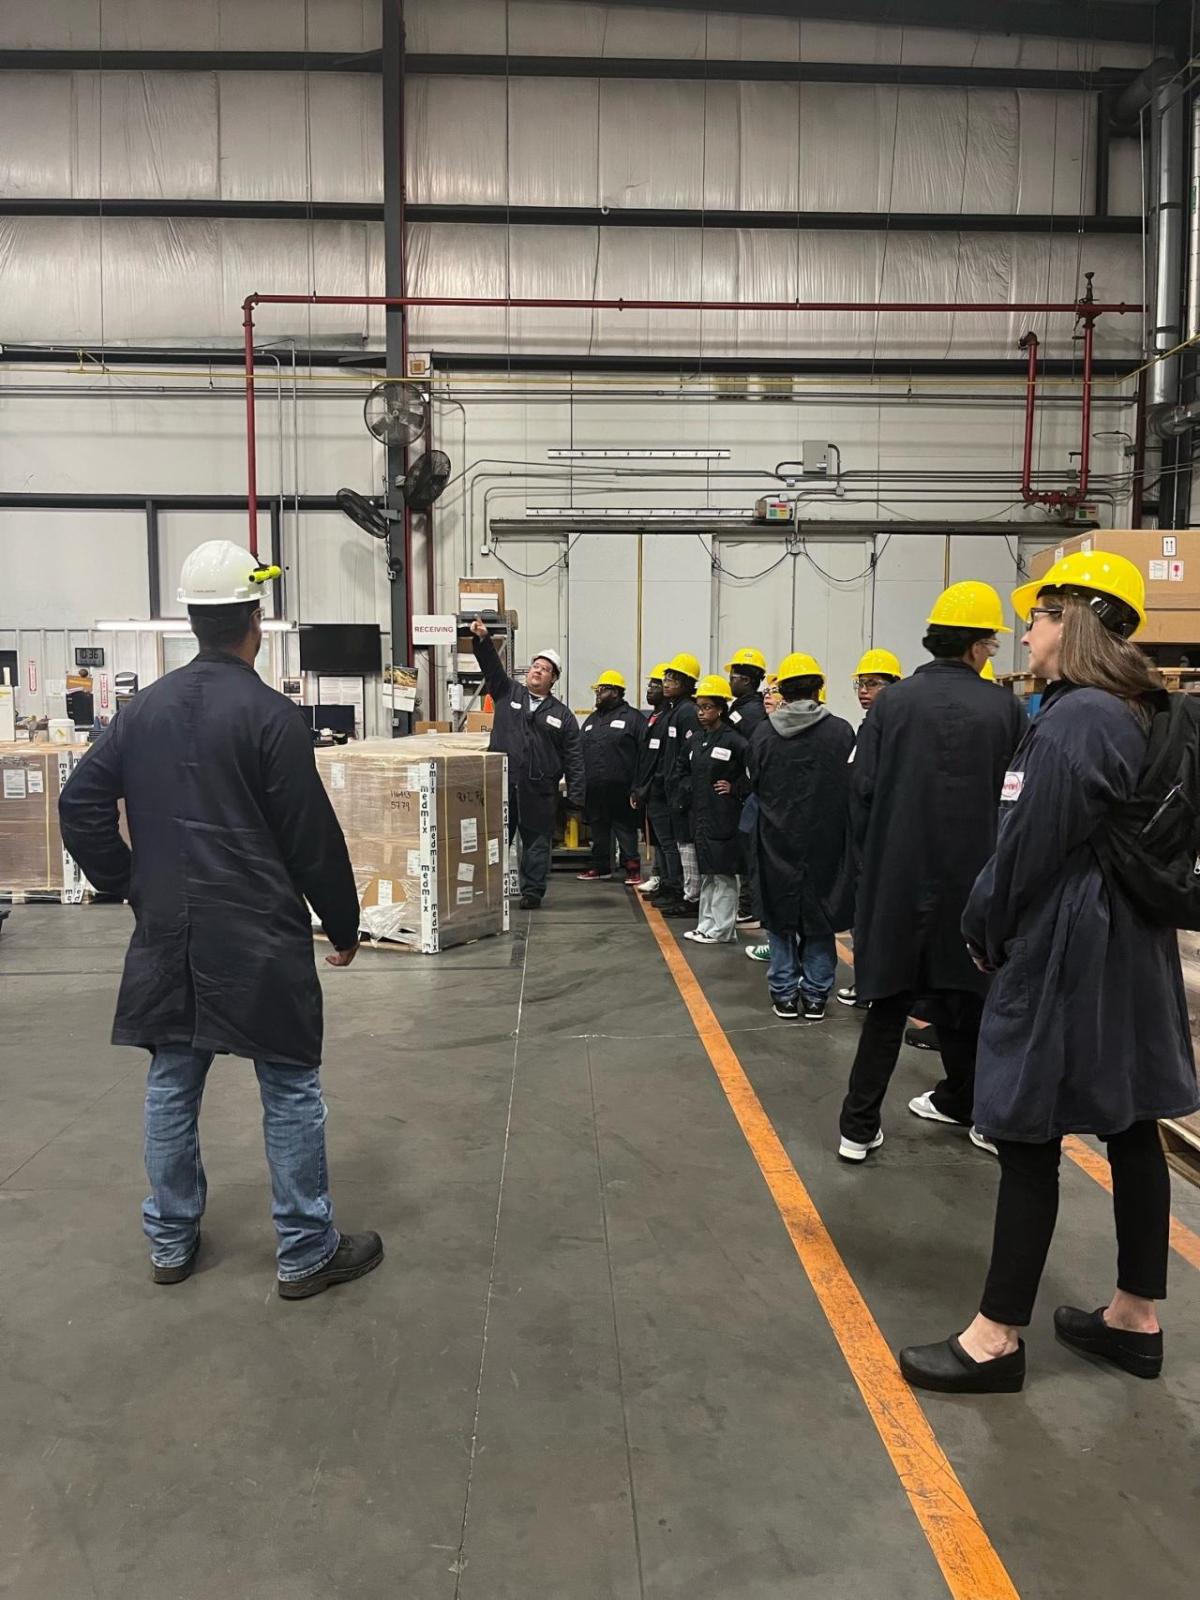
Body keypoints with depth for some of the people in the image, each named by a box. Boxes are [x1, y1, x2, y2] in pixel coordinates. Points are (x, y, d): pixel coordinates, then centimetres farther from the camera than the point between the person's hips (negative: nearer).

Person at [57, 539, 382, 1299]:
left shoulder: (144, 707, 6)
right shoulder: (272, 715, -13)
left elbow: (81, 806, 8)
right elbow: (313, 838, -11)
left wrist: (133, 886, 15)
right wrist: (345, 923, 0)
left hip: (167, 937, 6)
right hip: (258, 940, -6)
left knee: (172, 1087, 17)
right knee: (291, 1092, 5)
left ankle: (171, 1243, 30)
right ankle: (308, 1253, 15)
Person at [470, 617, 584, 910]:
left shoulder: (562, 715, 7)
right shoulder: (507, 693, 11)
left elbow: (574, 759, 4)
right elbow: (491, 666, -2)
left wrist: (576, 796, -3)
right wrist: (482, 640, -20)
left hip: (539, 790, -1)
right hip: (501, 784, 1)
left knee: (537, 842, 6)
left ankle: (533, 892, 16)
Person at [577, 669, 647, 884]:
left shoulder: (632, 717, -3)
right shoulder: (592, 720, 19)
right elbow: (580, 752, 22)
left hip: (620, 789, -7)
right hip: (594, 789, 7)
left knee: (625, 828, -1)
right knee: (598, 829, 13)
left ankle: (632, 868, 5)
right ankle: (601, 867, 23)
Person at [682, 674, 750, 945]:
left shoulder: (733, 740, -13)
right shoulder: (698, 739, 11)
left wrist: (735, 788, -13)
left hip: (723, 817, -8)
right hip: (702, 815, 8)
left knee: (723, 873, 0)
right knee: (707, 873, 14)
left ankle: (722, 930, 6)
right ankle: (707, 924, 22)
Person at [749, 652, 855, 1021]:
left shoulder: (763, 733, -8)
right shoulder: (841, 731, -11)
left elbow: (755, 784, 3)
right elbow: (853, 787, -2)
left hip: (777, 842, 1)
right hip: (825, 841, -1)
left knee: (780, 918, 12)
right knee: (820, 918, 11)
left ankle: (784, 994, 18)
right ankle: (815, 996, 18)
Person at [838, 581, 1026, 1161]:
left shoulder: (892, 701, -6)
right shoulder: (1004, 710, -6)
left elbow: (862, 787, -5)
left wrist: (869, 860, 6)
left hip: (896, 876, 0)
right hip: (969, 879, 0)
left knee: (888, 1001, 8)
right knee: (963, 994, 19)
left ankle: (859, 1126, 7)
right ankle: (961, 1100, 36)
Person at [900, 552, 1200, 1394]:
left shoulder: (1073, 721, -19)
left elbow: (1029, 850, -19)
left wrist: (985, 932, -2)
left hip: (1063, 955, -10)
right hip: (1131, 949, 10)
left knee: (1028, 1136, -1)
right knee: (1130, 1127, 15)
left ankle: (998, 1337, 11)